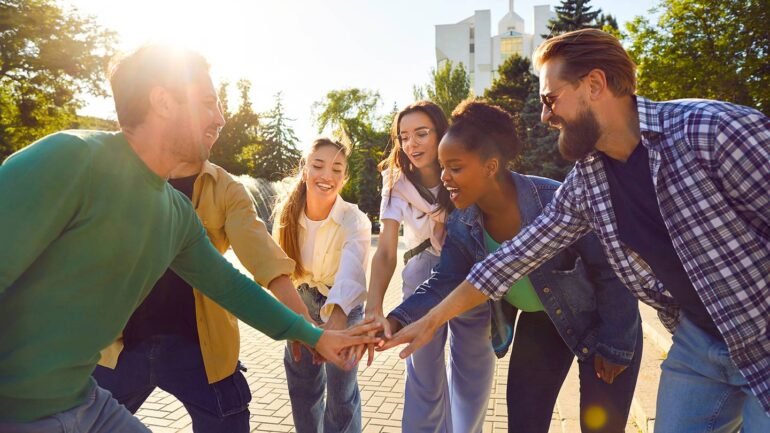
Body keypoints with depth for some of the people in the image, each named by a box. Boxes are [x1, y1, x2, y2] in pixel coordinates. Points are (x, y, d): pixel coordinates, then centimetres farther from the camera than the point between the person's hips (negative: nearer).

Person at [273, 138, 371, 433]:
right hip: (301, 304, 4)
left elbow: (353, 269, -49)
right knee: (301, 385, 16)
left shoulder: (355, 221, -29)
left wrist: (338, 315, -66)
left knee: (341, 389, -2)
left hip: (343, 307, -3)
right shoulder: (287, 215, -15)